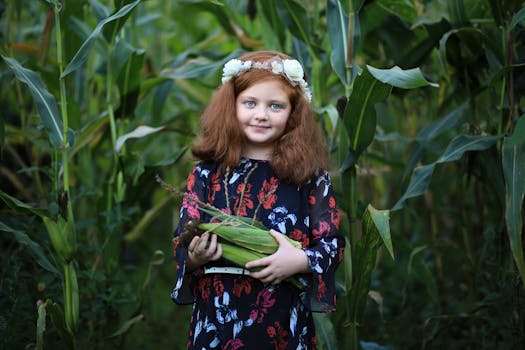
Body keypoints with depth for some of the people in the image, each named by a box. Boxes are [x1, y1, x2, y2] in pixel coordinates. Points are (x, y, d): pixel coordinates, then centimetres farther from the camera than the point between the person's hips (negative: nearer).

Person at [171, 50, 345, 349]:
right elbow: (182, 243, 3)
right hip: (215, 317, 1)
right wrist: (193, 258, -18)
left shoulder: (310, 176, -2)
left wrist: (301, 260, -20)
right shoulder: (207, 173, 2)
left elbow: (333, 244, -2)